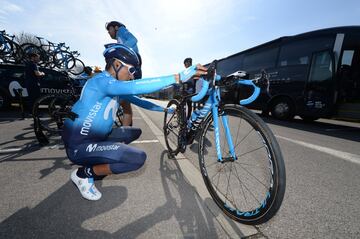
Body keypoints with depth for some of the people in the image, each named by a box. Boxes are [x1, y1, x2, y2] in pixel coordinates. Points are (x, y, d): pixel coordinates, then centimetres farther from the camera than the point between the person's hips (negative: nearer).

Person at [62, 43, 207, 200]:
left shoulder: (115, 85, 8)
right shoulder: (101, 81, -22)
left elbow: (138, 101, 14)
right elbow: (135, 87, -39)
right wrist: (179, 77, -40)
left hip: (95, 137, 9)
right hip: (78, 146, -9)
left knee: (135, 132, 17)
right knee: (138, 158, -24)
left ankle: (99, 160, 17)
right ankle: (84, 173, -2)